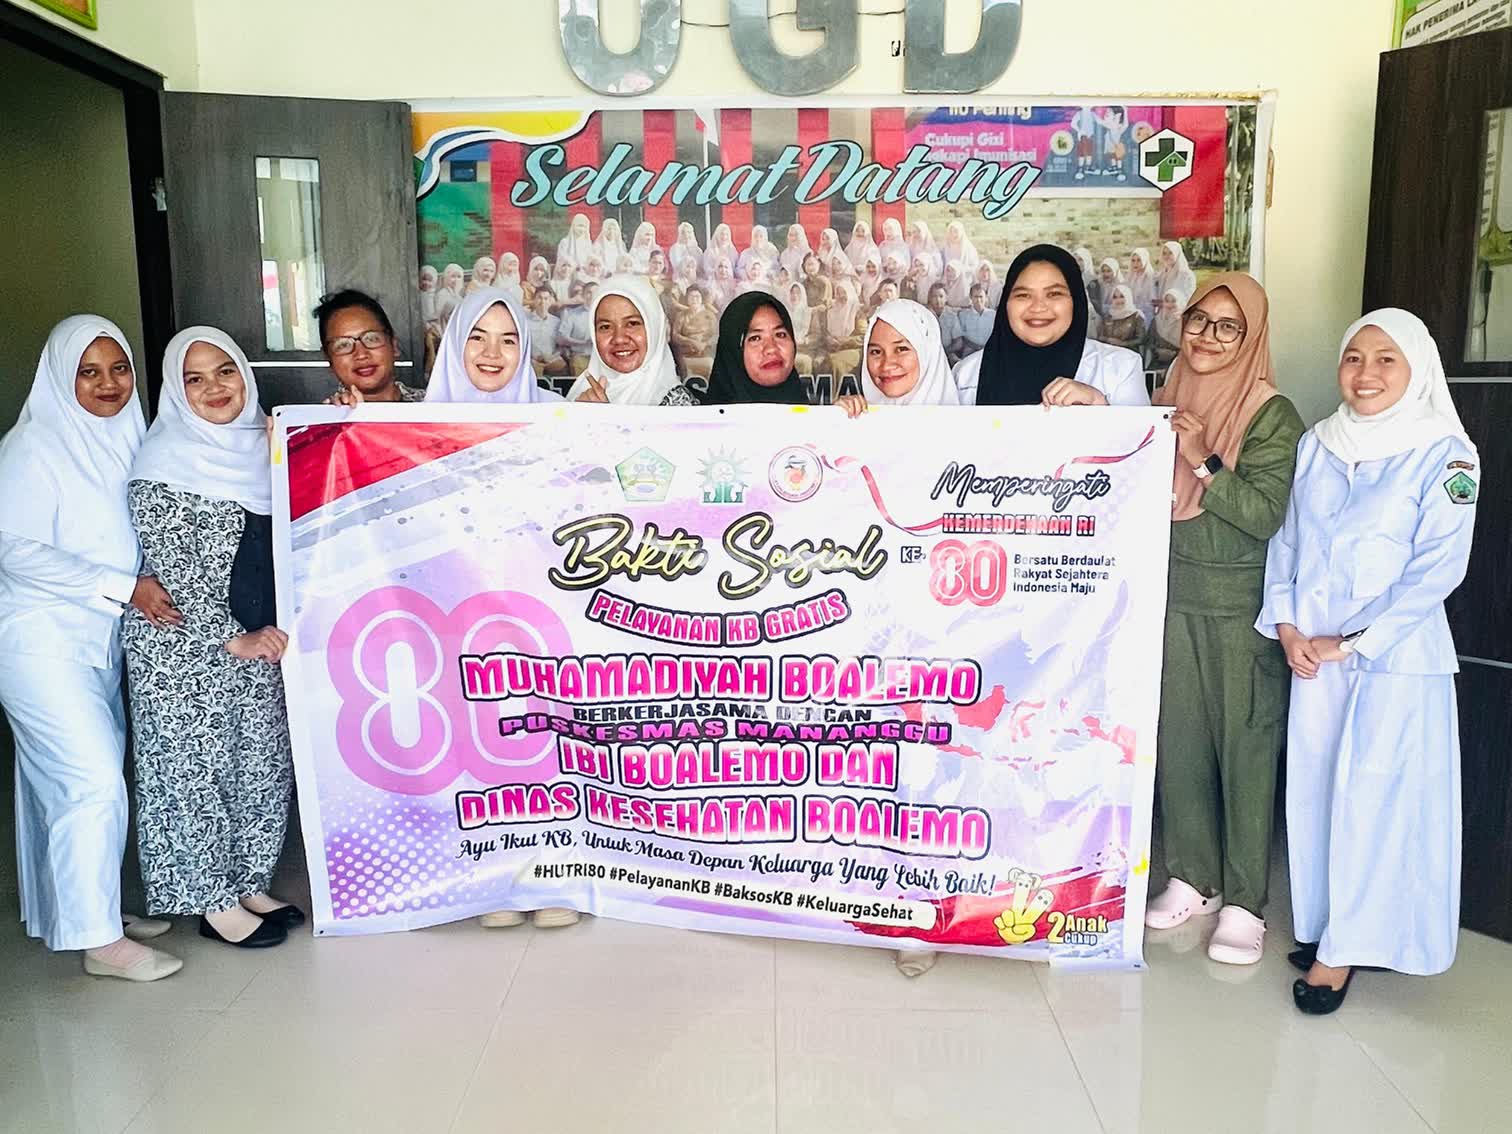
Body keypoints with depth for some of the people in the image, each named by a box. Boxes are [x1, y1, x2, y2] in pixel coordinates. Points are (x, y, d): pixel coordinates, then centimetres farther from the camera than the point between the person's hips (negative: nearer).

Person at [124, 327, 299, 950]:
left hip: (259, 643, 7)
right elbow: (173, 572, -16)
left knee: (262, 767, 13)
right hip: (186, 652, -6)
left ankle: (249, 885, 29)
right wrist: (232, 639, -16)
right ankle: (214, 904, 19)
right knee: (195, 771, 5)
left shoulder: (259, 443, 6)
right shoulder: (164, 462, -12)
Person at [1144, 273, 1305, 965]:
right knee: (1178, 740, 10)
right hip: (1173, 599, 5)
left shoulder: (1272, 415, -7)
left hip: (1241, 609, -5)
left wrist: (1203, 463, -21)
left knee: (1245, 747, 1)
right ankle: (1194, 878, 25)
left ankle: (1244, 900, 14)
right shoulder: (1170, 403, 9)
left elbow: (1267, 514, -15)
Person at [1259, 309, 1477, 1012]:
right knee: (1313, 786, 9)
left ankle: (1343, 948, 11)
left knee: (1372, 794, -1)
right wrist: (1287, 626, -3)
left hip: (1395, 656, -4)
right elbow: (1286, 539, 10)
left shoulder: (1445, 454, -6)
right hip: (1312, 652, 5)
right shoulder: (1317, 444, 8)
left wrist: (1351, 642, -14)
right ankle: (1320, 922, 24)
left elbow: (1437, 568, -12)